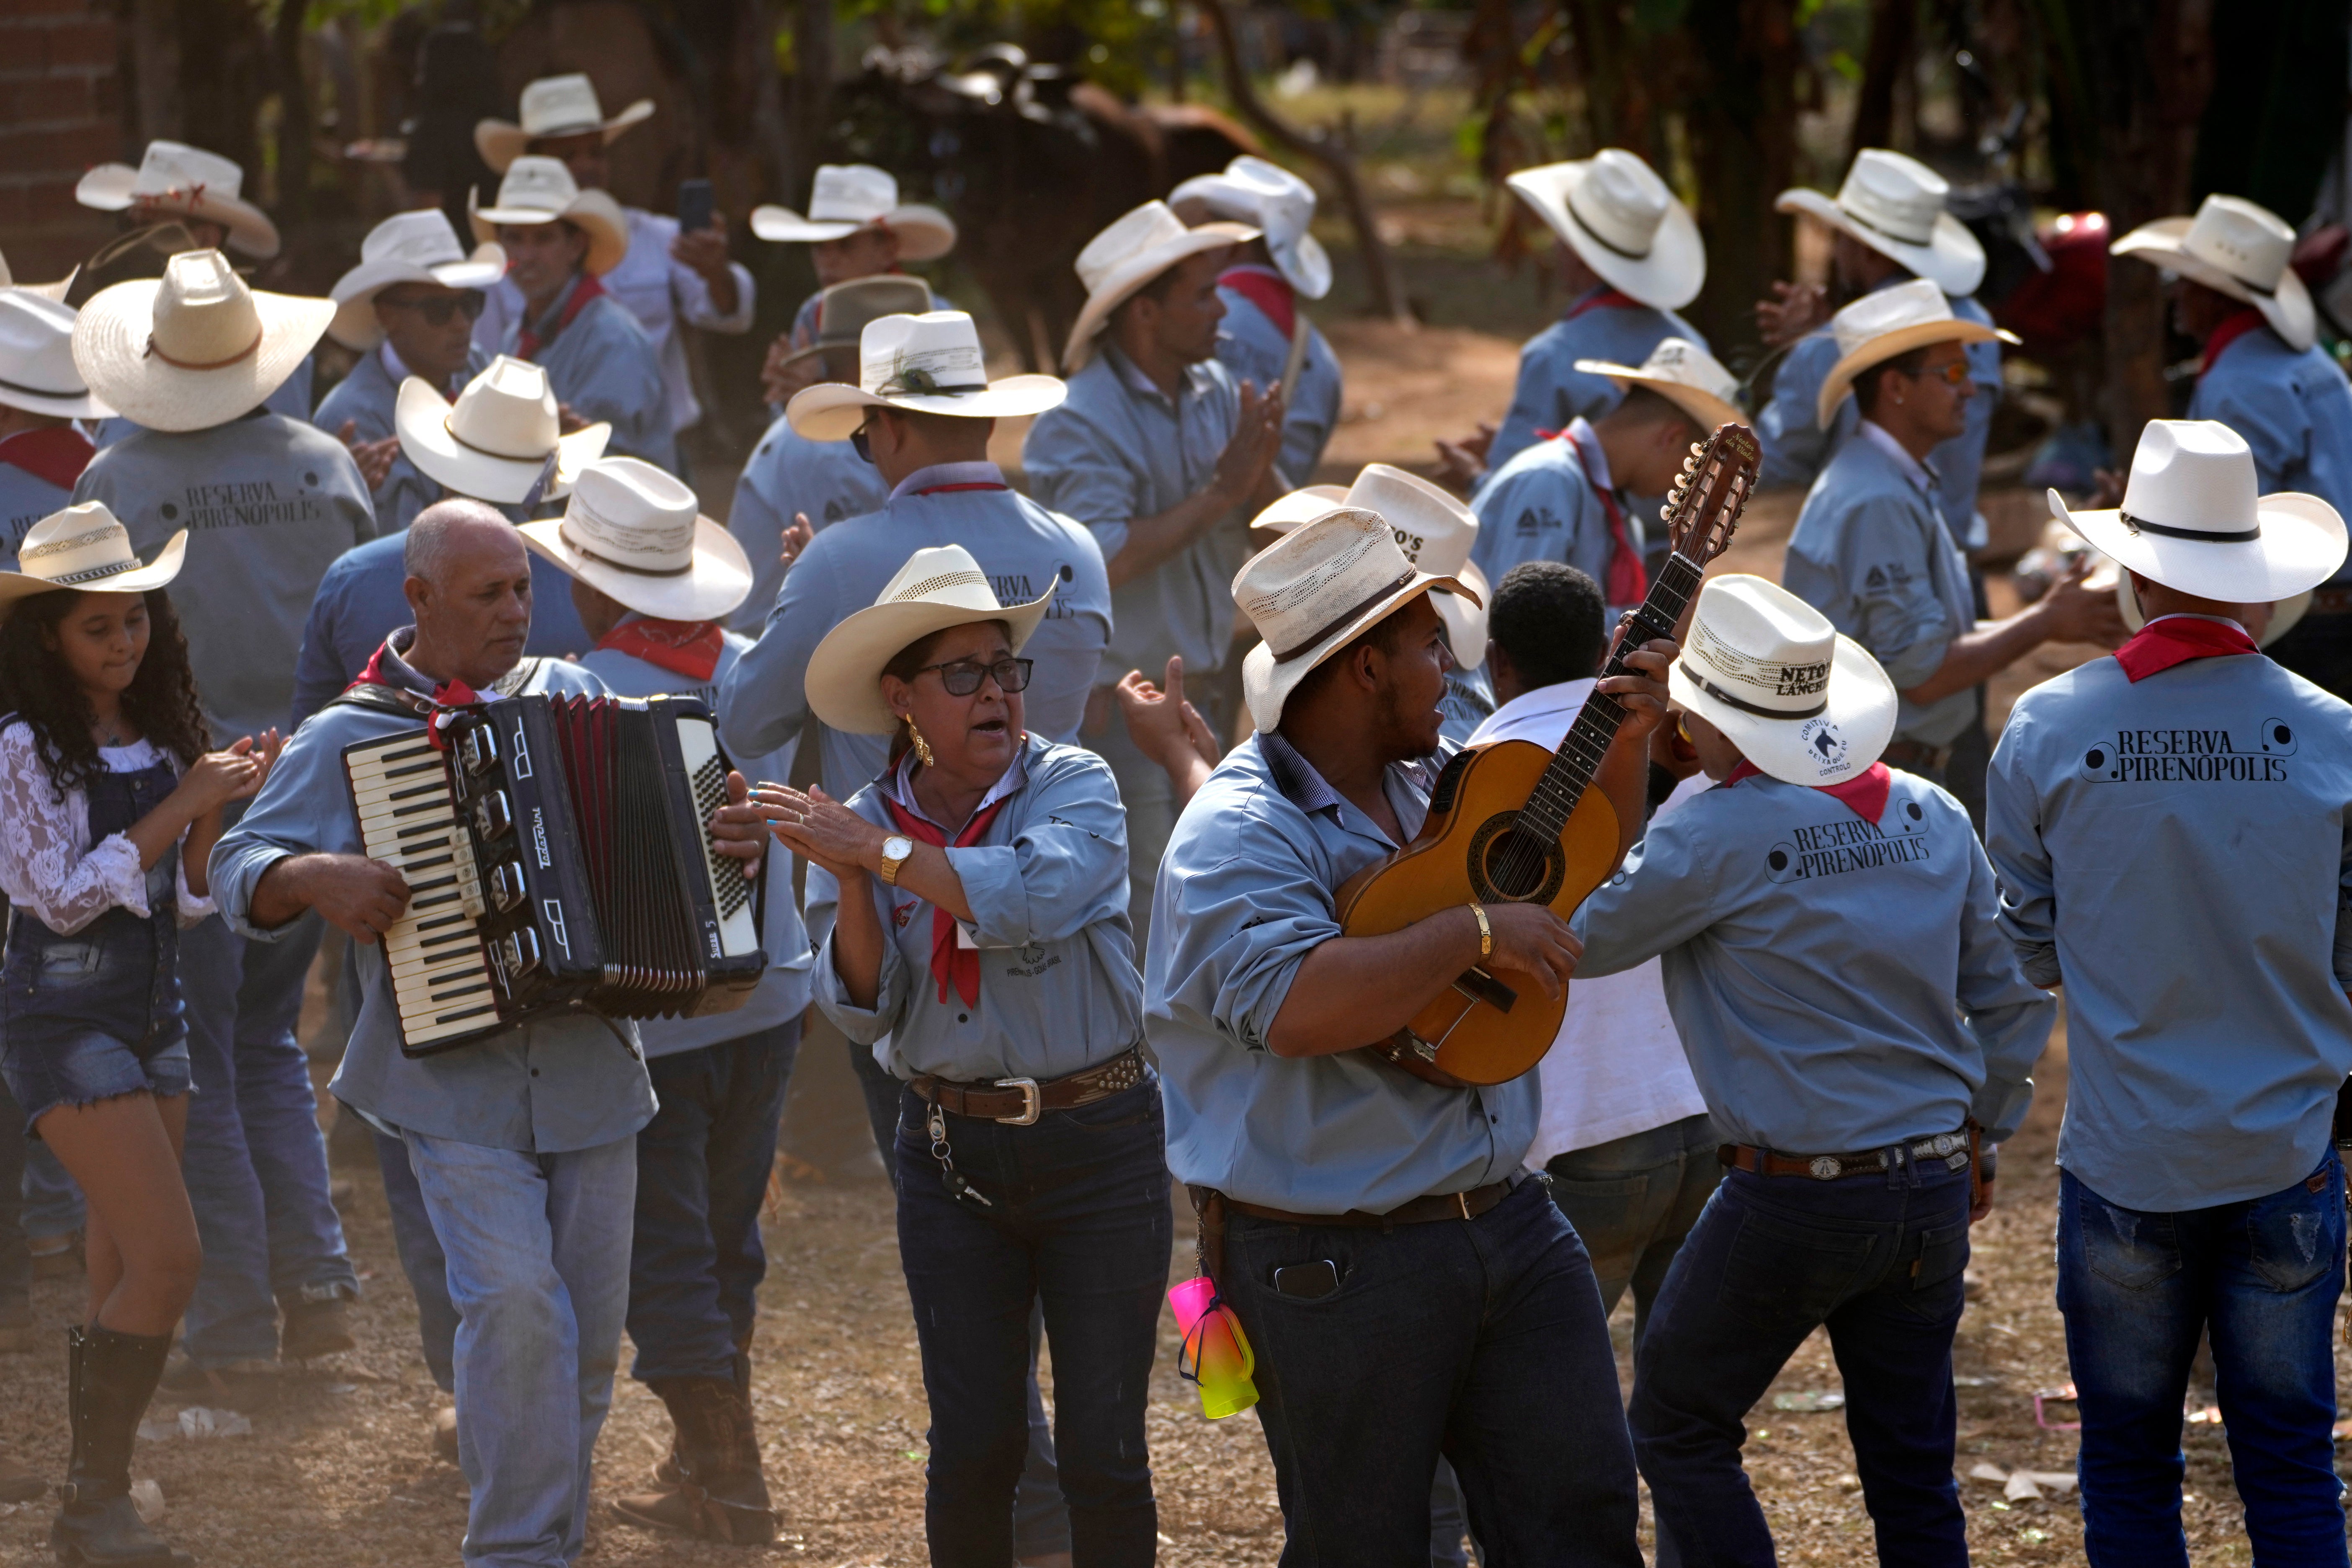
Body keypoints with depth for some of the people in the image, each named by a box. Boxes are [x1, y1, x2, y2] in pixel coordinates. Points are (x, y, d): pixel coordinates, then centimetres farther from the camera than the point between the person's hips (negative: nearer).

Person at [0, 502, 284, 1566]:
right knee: (169, 1258, -15)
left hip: (154, 1013, 7)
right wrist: (178, 805, -18)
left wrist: (215, 811, -6)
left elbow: (184, 904, 11)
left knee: (125, 1282, 8)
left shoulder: (157, 739, 8)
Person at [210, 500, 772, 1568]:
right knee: (514, 1302, -20)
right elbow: (236, 873, 0)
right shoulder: (345, 738, 0)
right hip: (455, 1084, -4)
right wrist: (316, 878, -20)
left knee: (588, 1337, 8)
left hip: (588, 1072, 4)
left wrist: (732, 838, 0)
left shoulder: (568, 696, 10)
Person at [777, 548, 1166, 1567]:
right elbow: (861, 1012, -3)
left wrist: (880, 851, -27)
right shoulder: (861, 825, 3)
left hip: (1098, 1143, -2)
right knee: (973, 1445, 3)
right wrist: (851, 886, -19)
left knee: (1104, 1450, 0)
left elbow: (1037, 893, -29)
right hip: (950, 1153, 2)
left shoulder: (1073, 787, -8)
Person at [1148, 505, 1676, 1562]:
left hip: (1506, 1222, 8)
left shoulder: (1438, 775, 8)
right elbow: (1296, 1005, -35)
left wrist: (1624, 748, 8)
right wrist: (1476, 933, -27)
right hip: (1336, 1264, -7)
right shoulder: (1239, 837, -18)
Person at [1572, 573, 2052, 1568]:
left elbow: (1578, 936, -4)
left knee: (1678, 1429, 12)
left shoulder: (1715, 834, -15)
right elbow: (2015, 994, 10)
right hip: (1936, 1192, 6)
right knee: (1911, 1469, 12)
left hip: (1795, 1197, -6)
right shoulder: (1933, 816, 4)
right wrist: (1981, 1130, 22)